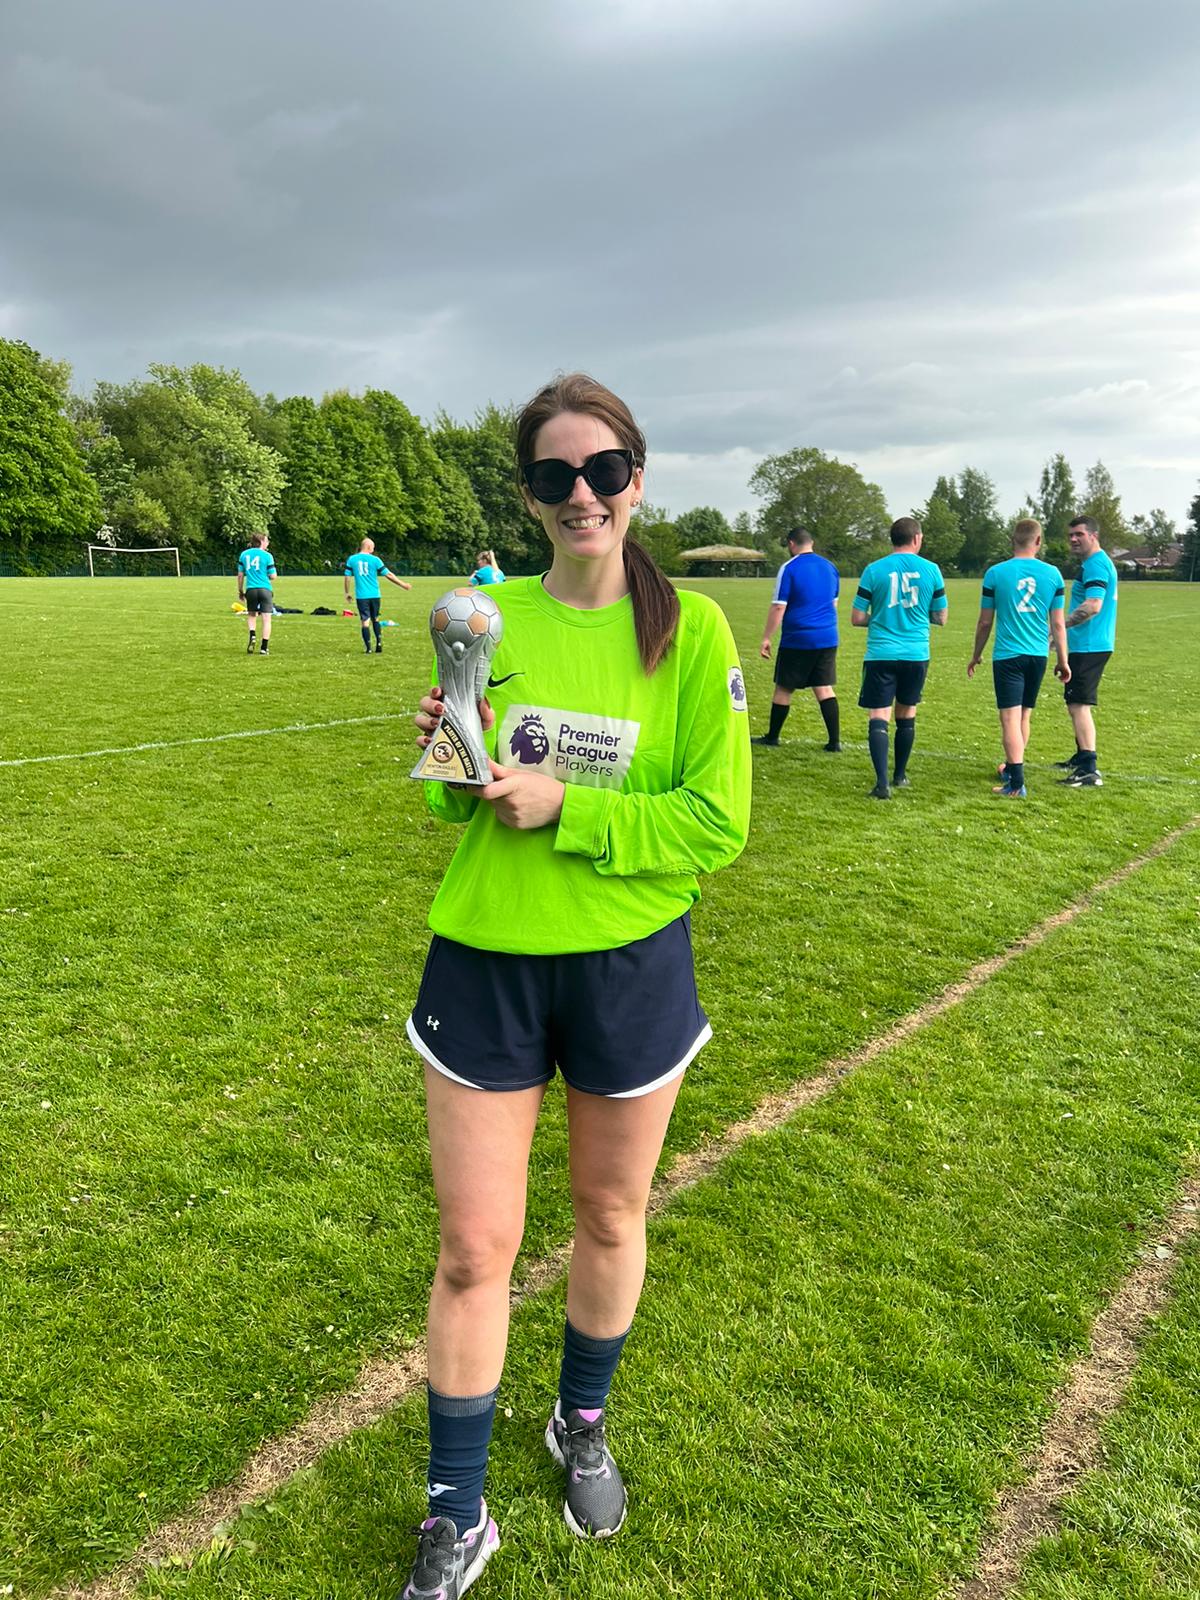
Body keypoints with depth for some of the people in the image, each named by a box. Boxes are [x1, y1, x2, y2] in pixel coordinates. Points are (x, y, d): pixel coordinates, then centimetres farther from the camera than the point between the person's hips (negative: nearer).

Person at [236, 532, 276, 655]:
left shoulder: (244, 554, 8)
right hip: (265, 589, -3)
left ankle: (252, 636, -3)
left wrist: (240, 591, 19)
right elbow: (273, 576, -2)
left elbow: (240, 575, 10)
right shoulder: (267, 555, -3)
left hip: (250, 589, 3)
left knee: (251, 615, 22)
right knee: (266, 619, 2)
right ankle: (264, 648, -1)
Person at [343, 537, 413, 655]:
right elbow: (389, 575, 0)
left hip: (361, 596, 0)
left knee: (365, 621, 1)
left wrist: (347, 593, 15)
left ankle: (368, 648, -3)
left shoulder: (351, 559, 2)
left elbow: (348, 577, 3)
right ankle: (379, 644, 6)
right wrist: (403, 585, 9)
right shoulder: (375, 560, -2)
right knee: (375, 619, 17)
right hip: (374, 595, 1)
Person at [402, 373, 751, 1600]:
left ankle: (583, 1426, 49)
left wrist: (566, 806, -20)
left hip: (630, 968, -1)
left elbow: (718, 823, -12)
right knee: (473, 1248, 8)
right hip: (485, 963, 1)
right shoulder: (487, 615, 0)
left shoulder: (688, 628, -9)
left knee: (610, 1217, 19)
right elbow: (449, 807, 8)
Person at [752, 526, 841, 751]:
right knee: (825, 688, 8)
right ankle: (834, 741, 4)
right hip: (828, 639, 5)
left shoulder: (789, 568, -9)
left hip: (797, 640, -5)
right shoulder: (829, 567, 10)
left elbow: (778, 607, -12)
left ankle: (772, 737, 18)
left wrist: (766, 638, -7)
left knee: (783, 688, 7)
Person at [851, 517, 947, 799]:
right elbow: (940, 618, 9)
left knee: (878, 718, -4)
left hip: (881, 655, -2)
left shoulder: (874, 570, -3)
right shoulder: (931, 569, 2)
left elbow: (857, 618, 0)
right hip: (917, 655, 2)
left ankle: (882, 782, -16)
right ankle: (900, 775, 30)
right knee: (907, 716, 17)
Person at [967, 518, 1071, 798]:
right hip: (1038, 655, 4)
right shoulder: (1052, 573, 2)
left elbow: (985, 622, 2)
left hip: (1007, 655, -4)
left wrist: (976, 655, 15)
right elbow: (1058, 624, 5)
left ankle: (1016, 784, -13)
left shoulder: (996, 573, -5)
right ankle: (1011, 769, 35)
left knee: (1010, 717, -6)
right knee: (1024, 715, 17)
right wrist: (1062, 661, 15)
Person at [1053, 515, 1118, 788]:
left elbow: (1092, 606, -27)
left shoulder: (1095, 565, -15)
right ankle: (1081, 758, 34)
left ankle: (1090, 771, -16)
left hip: (1089, 647, -11)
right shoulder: (1100, 563, 18)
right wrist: (1065, 633, 25)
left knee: (1079, 704, -13)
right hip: (1091, 645, 11)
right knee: (1076, 702, 21)